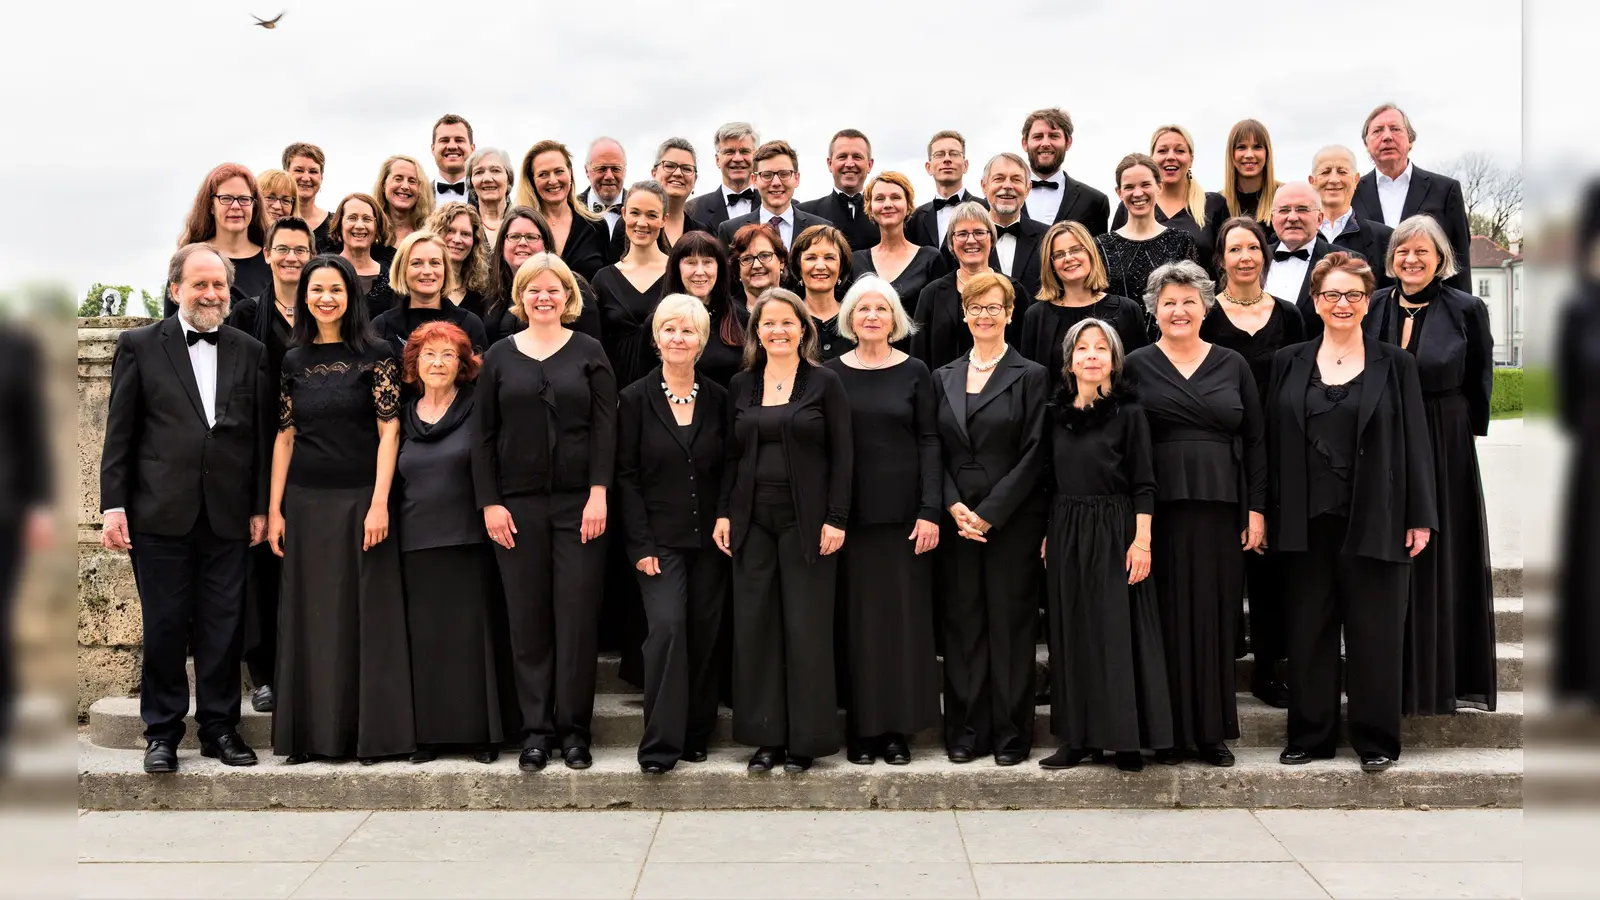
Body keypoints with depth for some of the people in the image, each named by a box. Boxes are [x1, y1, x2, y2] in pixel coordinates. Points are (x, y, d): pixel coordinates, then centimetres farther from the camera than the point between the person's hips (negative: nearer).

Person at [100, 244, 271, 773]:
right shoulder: (139, 346, 4)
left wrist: (261, 507, 5)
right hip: (160, 512, -2)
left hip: (228, 515, 2)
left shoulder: (250, 353, 9)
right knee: (164, 627, 4)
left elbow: (261, 435, 9)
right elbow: (120, 433, 2)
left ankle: (220, 727, 18)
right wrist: (113, 505, -3)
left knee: (222, 628, 6)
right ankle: (162, 733, 16)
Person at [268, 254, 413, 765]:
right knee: (309, 616, 7)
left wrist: (380, 503, -14)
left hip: (360, 499, -4)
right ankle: (310, 735, 16)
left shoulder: (375, 355, -2)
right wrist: (274, 509, 4)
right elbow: (285, 437, 9)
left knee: (366, 614, 1)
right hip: (306, 502, 4)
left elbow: (389, 432, -7)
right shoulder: (292, 362, 9)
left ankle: (370, 734, 9)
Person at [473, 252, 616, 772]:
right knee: (528, 618, 3)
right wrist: (489, 503, -3)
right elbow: (483, 435, 5)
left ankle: (573, 728, 9)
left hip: (579, 503, -1)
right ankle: (536, 729, 11)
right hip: (518, 504, 1)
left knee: (577, 616, -1)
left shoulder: (588, 353, 4)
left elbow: (604, 427, -1)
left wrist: (599, 493, -10)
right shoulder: (499, 357, 8)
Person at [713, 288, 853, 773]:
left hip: (806, 520, -3)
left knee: (806, 627, -1)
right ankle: (766, 736, 12)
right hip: (752, 520, 4)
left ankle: (805, 738, 9)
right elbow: (732, 455, 13)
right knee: (755, 625, 3)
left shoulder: (825, 383, 0)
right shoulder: (741, 385, 10)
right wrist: (724, 513, 4)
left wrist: (836, 519, -10)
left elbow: (841, 456, -3)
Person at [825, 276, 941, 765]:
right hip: (851, 513, 0)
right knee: (857, 618, 3)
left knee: (905, 615, 3)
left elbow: (929, 442, 0)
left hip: (904, 513, 0)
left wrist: (930, 512, -8)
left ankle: (899, 726, 12)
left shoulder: (914, 372, 2)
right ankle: (862, 728, 11)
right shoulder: (833, 373, 4)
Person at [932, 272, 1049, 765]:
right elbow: (936, 452, 9)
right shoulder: (944, 378, 12)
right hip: (957, 521, 4)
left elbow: (1034, 455, -7)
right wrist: (954, 507, -7)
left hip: (1011, 519, -3)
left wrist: (989, 514, -12)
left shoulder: (1031, 377, 0)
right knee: (962, 626, 5)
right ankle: (966, 732, 13)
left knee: (1011, 626, 1)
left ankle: (1011, 734, 9)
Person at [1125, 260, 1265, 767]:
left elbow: (1254, 441, 10)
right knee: (1168, 615, 0)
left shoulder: (1232, 365, 10)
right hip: (1159, 510, -1)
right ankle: (1171, 731, 8)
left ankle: (1213, 731, 13)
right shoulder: (1136, 366, 5)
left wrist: (1256, 510, 3)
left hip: (1220, 508, 2)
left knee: (1214, 616, 4)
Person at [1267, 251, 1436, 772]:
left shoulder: (1394, 364, 2)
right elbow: (1273, 443, 6)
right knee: (1308, 630, 8)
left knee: (1374, 630, 4)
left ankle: (1375, 739, 15)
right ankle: (1310, 735, 19)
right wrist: (1267, 515, 2)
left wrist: (1420, 518, -4)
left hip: (1374, 522, -2)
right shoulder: (1290, 363, 7)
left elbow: (1415, 443, 0)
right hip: (1306, 522, 2)